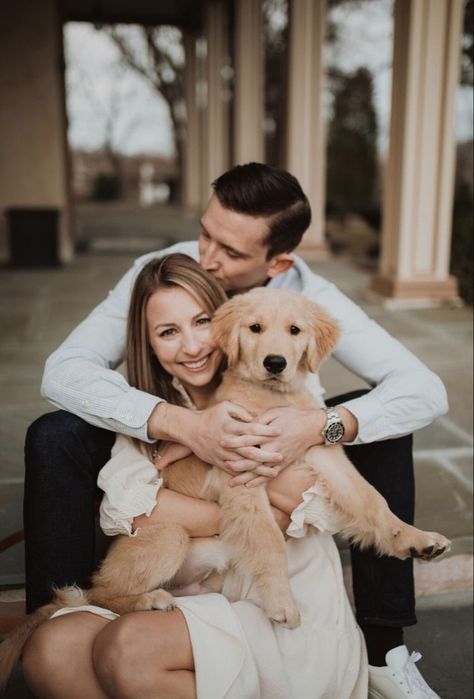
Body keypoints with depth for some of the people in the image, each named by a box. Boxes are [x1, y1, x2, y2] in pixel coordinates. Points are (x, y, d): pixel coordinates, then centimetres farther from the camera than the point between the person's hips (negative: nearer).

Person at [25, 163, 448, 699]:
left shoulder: (308, 296, -22)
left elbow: (426, 389, -25)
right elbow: (63, 369, -32)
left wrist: (322, 424, -44)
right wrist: (181, 424, -47)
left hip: (270, 448, 1)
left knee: (380, 431, -22)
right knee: (54, 438, -26)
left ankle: (384, 647, -10)